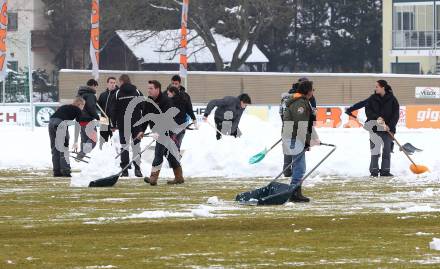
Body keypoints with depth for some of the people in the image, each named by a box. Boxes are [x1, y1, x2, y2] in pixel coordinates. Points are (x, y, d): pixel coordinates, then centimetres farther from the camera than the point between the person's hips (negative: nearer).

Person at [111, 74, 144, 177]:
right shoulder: (137, 92, 1)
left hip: (123, 124, -1)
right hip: (136, 124, 1)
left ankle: (125, 170, -1)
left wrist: (114, 125, 5)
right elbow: (144, 108, 1)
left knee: (124, 146, 4)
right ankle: (137, 168, 2)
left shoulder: (117, 94, -3)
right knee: (136, 145, 8)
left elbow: (114, 111, -2)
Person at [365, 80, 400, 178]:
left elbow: (396, 114, -2)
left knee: (387, 149, 3)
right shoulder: (372, 99, 3)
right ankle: (374, 171, -1)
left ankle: (385, 170, 11)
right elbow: (368, 110, 0)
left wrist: (390, 126, -13)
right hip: (375, 127, 0)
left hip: (388, 128, 0)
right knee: (375, 149, -4)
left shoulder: (392, 100, -1)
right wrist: (377, 117, -16)